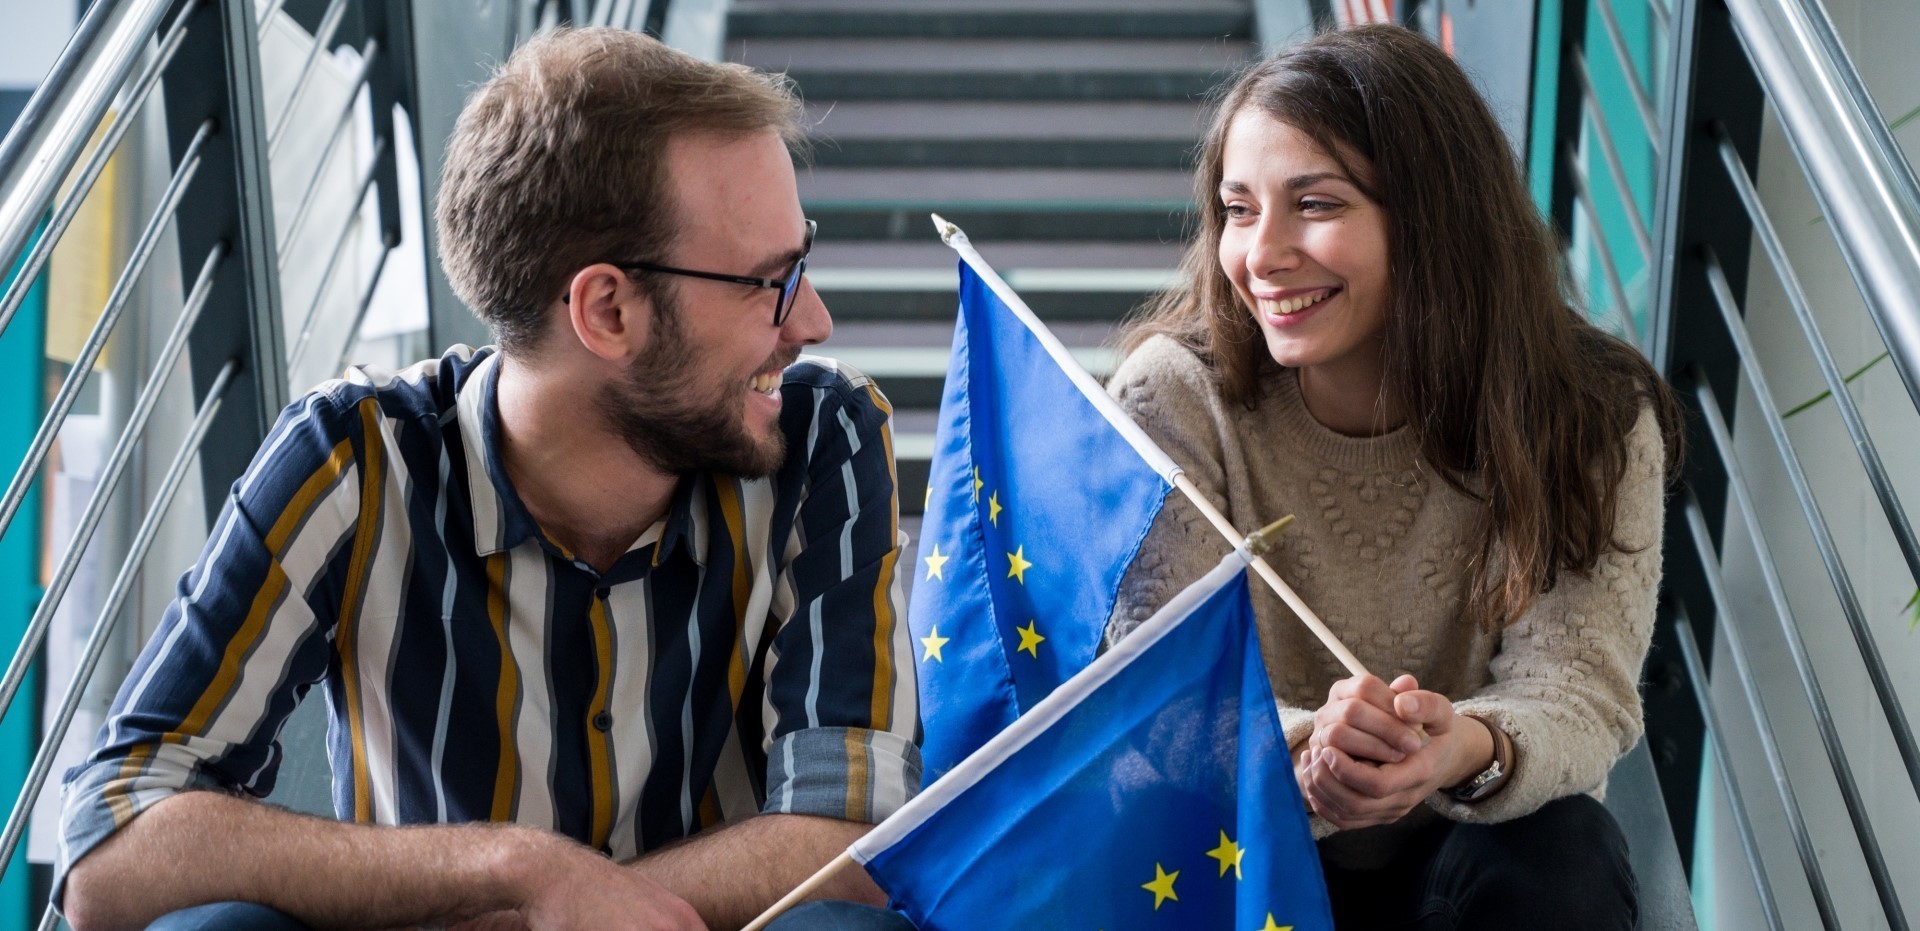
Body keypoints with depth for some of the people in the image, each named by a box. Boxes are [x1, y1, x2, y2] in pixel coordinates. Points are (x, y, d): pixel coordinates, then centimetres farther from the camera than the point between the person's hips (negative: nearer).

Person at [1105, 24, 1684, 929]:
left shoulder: (1592, 421, -13)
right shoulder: (1176, 394, -15)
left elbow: (1579, 696, -20)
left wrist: (1474, 751, -45)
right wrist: (1302, 757, -44)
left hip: (1461, 847, 1)